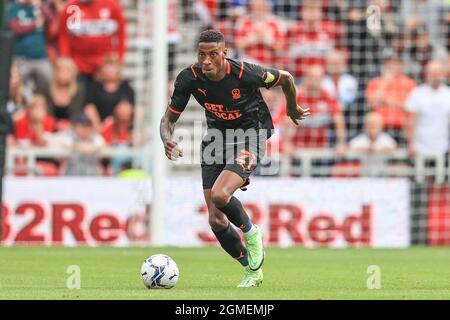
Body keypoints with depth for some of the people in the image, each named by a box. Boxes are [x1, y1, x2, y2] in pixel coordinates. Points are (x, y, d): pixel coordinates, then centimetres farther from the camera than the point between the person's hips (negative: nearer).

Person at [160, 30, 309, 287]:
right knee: (216, 221, 0)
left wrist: (293, 109, 14)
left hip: (250, 137, -5)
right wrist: (167, 140, -25)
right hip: (216, 138, 5)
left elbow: (286, 78, -5)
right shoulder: (189, 78, -14)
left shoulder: (245, 73, -24)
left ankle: (251, 233, 3)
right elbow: (169, 118, -2)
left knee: (219, 196, -30)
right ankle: (252, 271, 22)